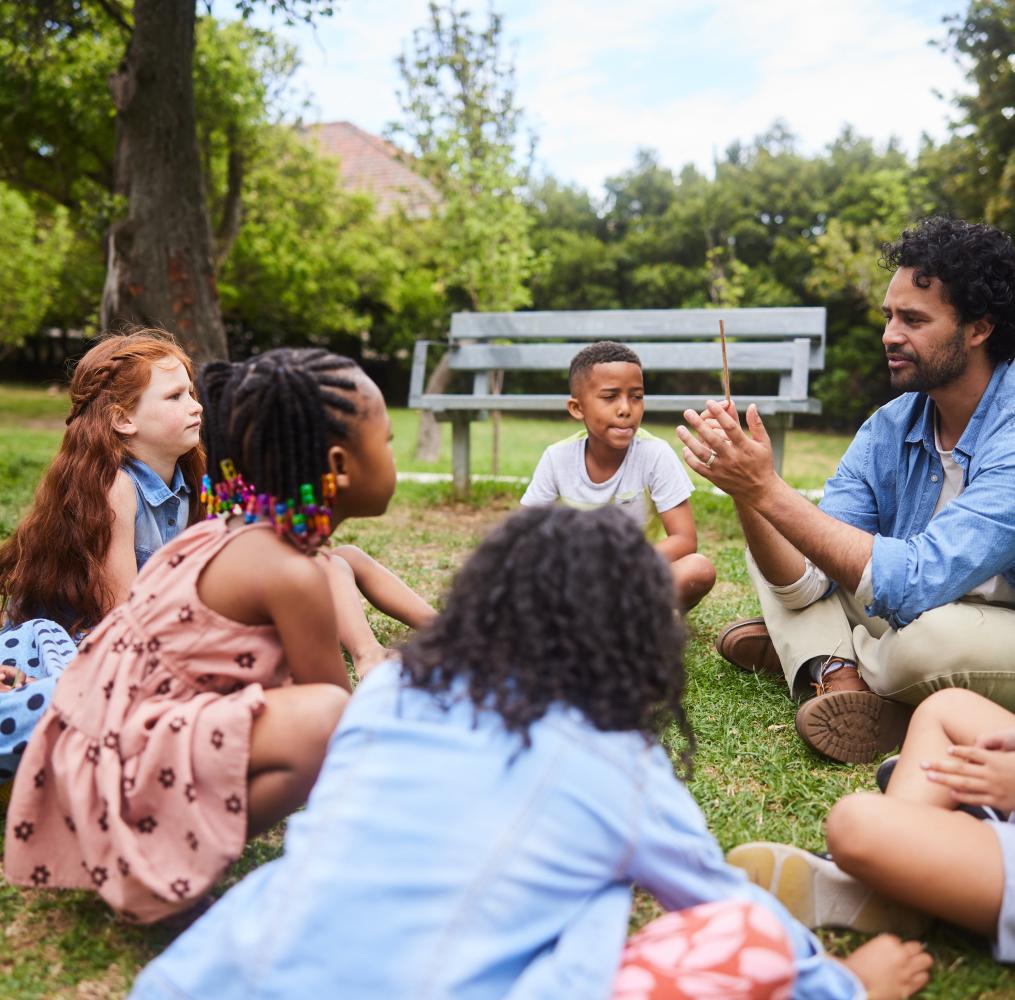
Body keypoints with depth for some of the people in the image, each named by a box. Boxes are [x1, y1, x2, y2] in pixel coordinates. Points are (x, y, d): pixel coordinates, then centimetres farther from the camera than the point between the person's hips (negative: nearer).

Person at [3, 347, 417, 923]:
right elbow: (340, 709, -10)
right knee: (326, 718, -29)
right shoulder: (292, 574, -20)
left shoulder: (232, 535, 6)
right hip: (125, 767, -10)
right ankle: (175, 868, -10)